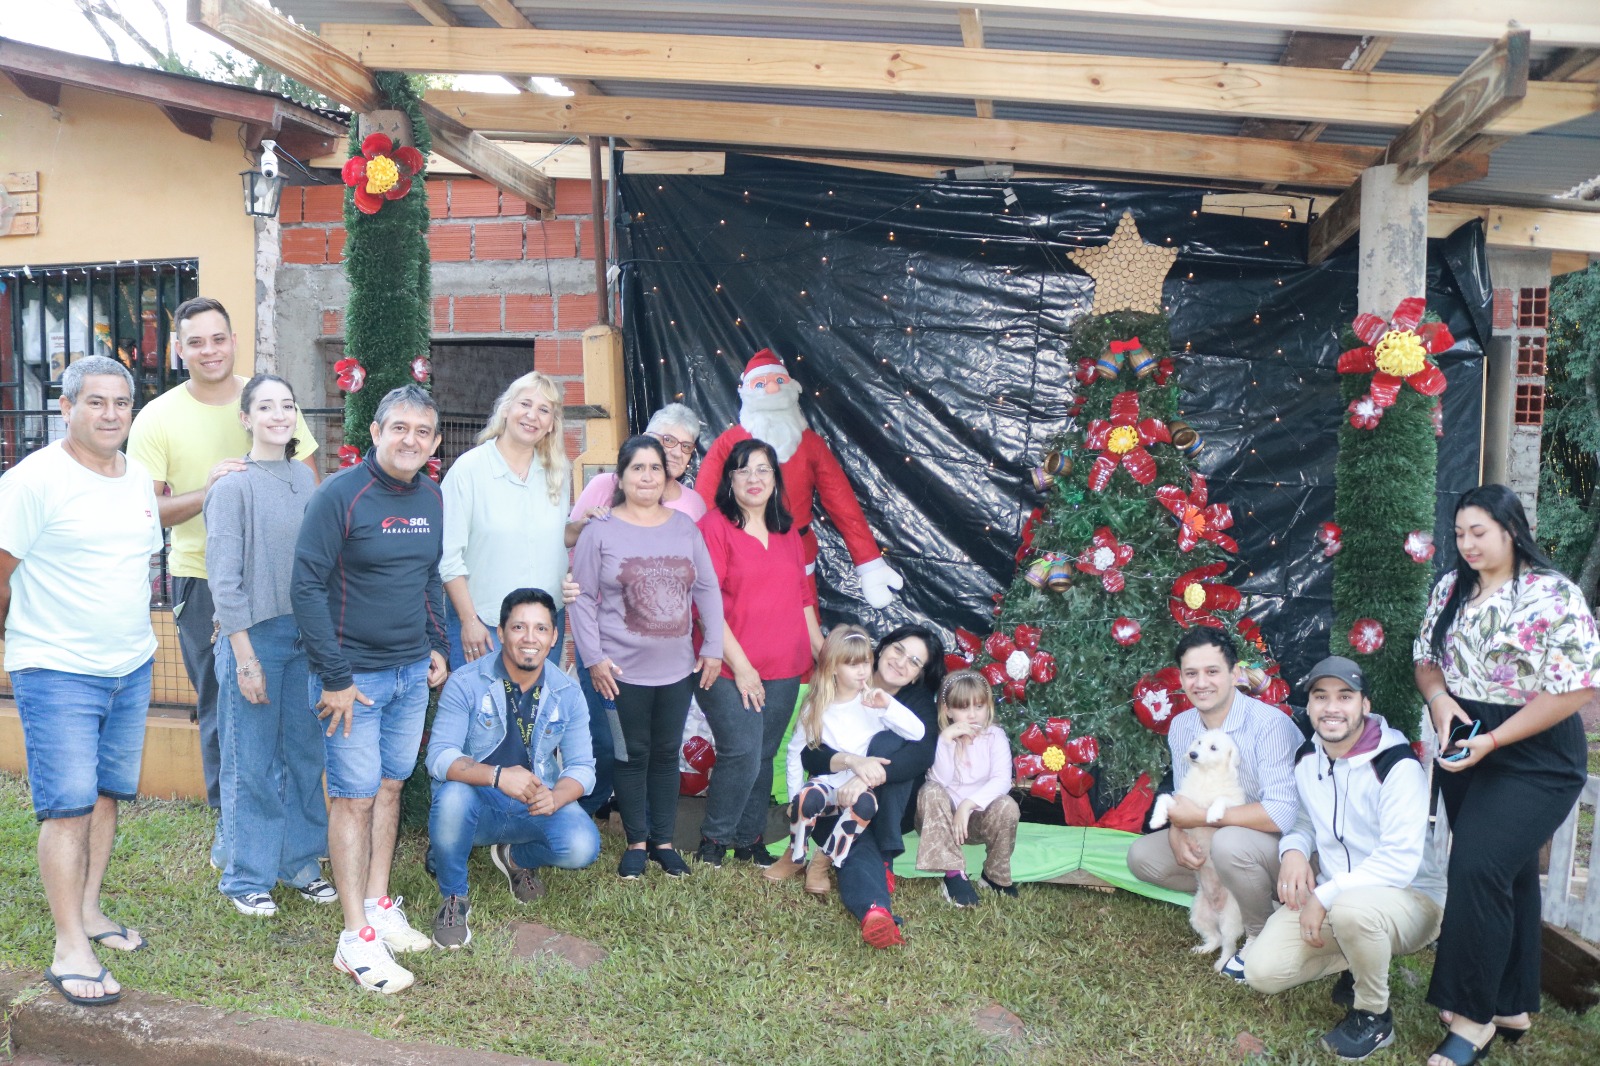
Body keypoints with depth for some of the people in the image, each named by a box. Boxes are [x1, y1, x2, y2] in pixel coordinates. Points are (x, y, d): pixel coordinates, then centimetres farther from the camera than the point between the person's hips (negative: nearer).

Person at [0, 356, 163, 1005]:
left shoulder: (138, 478, 9)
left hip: (131, 668, 7)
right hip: (57, 673, -6)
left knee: (106, 793, 14)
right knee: (67, 804, -6)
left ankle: (88, 910, 28)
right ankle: (70, 948, 0)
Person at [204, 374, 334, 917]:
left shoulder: (304, 477, 8)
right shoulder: (233, 487, -9)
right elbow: (224, 579, -11)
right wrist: (245, 658, -13)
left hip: (306, 632, 5)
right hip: (254, 633, -5)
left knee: (305, 754, 12)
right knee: (252, 763, 3)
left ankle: (300, 862, 27)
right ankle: (247, 877, 18)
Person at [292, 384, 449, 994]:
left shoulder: (431, 499, 7)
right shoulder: (340, 496, -13)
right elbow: (307, 587, -15)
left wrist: (436, 646, 13)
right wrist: (333, 678, -17)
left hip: (412, 672, 7)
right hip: (354, 674, -6)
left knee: (390, 787, 14)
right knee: (355, 798, -2)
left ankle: (379, 908, 27)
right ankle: (357, 940, 4)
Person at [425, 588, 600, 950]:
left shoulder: (566, 693, -2)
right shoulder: (465, 683, -11)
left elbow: (582, 766, -3)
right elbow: (440, 757, -20)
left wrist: (555, 797, -26)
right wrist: (498, 776, -39)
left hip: (537, 809, 2)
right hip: (477, 805, -2)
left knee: (582, 846, -26)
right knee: (453, 795, -36)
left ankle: (517, 857, 12)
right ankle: (453, 899, -8)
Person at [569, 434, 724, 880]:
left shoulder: (685, 528, 6)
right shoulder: (600, 532, -4)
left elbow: (707, 589, 8)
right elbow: (583, 597, -5)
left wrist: (713, 647, 3)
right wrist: (594, 658, -10)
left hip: (677, 670, 3)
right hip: (624, 672, -3)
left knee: (667, 754, 13)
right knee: (634, 756, 7)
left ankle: (664, 842, 25)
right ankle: (636, 842, 21)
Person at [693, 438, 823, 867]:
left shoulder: (787, 533, 13)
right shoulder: (715, 526, -6)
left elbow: (803, 597, 20)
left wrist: (822, 652, 16)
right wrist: (740, 665, -14)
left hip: (784, 671, 6)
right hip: (730, 670, -5)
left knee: (763, 756, 10)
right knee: (742, 754, -11)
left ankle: (749, 837, 26)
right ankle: (714, 837, 10)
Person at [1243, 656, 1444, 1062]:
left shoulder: (1398, 765, -19)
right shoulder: (1306, 758, 3)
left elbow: (1400, 861, -25)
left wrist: (1326, 897, -26)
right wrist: (1294, 850, -9)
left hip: (1410, 897, -6)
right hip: (1330, 899, 6)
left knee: (1351, 908, -42)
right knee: (1262, 972, -14)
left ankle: (1374, 1016, -12)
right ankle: (1359, 964, 14)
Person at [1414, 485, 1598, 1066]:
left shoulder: (1553, 596, -15)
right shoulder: (1451, 588, 5)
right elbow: (1426, 658, 13)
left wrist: (1492, 740, -22)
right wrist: (1439, 697, -11)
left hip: (1532, 760, -6)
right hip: (1464, 751, 6)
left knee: (1479, 868, -17)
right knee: (1505, 874, 15)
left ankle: (1472, 1014, -2)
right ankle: (1511, 1007, 28)